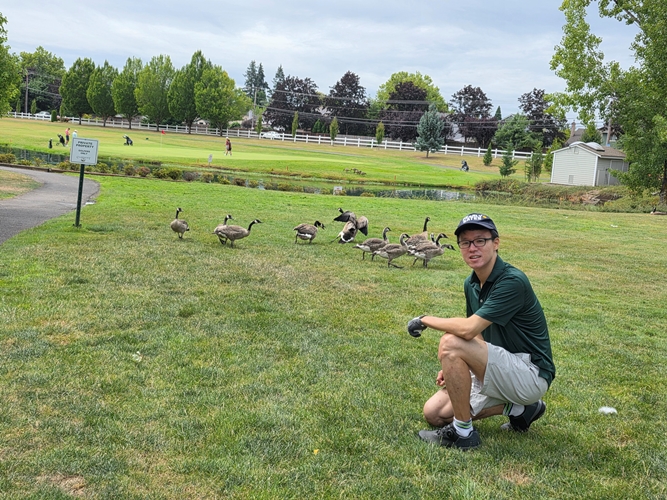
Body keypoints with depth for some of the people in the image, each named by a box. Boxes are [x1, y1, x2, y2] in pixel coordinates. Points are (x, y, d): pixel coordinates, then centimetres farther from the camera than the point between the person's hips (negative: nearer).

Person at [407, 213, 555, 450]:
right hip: (501, 373, 9)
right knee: (434, 413, 5)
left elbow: (469, 329, -32)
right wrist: (452, 367, 1)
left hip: (531, 374, -9)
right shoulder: (471, 284, 5)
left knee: (450, 343, -26)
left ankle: (463, 432, -12)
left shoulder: (512, 281, -23)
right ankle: (517, 407, 11)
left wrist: (425, 320, -15)